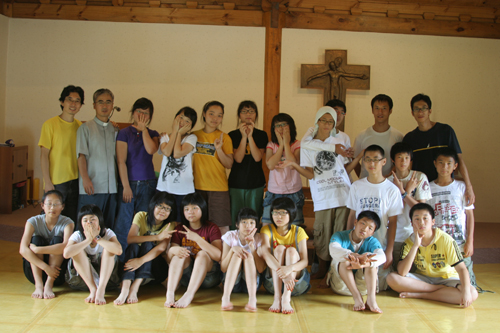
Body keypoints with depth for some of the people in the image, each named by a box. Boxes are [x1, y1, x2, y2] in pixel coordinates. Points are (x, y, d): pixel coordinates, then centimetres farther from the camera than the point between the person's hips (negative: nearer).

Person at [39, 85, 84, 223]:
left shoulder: (80, 126, 8)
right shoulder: (50, 124, -7)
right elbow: (44, 155, -8)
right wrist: (47, 182, -12)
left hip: (75, 181, 4)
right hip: (56, 182, -4)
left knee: (72, 221, 9)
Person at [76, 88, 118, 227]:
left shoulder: (115, 130, 15)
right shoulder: (86, 128, 3)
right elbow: (81, 155, -3)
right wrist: (85, 178, -16)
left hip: (111, 187, 4)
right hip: (91, 186, -4)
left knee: (108, 226, 6)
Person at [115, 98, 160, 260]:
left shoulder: (153, 134, 11)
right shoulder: (124, 133, 2)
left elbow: (151, 150, -11)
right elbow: (121, 162, -4)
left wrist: (143, 128, -4)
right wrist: (126, 186, -10)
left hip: (148, 184, 3)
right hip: (129, 183, -2)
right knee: (123, 222, -4)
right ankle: (119, 260, 5)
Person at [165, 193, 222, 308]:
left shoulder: (212, 228, -4)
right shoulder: (180, 229, 6)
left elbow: (219, 256, -20)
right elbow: (168, 259, -3)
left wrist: (197, 238, -29)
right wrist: (173, 250, -28)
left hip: (208, 276, -2)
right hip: (185, 276, 3)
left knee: (202, 254, -29)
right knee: (180, 253, -23)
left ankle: (189, 295, -46)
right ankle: (170, 294, -40)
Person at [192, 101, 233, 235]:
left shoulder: (224, 137, -1)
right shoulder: (194, 136, 7)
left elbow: (229, 164, -5)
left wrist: (219, 149, -19)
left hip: (218, 188, -3)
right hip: (197, 186, 3)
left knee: (221, 225, -2)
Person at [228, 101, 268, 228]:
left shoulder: (262, 135, 4)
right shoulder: (233, 135, 2)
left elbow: (258, 157, -10)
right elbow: (238, 158, -10)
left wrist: (250, 136, -16)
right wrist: (244, 136, -16)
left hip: (256, 184, 1)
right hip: (236, 183, 0)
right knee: (235, 219, 1)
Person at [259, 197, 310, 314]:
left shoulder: (298, 231, -4)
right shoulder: (267, 230, -5)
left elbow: (305, 261, -16)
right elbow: (265, 254, -24)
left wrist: (290, 268, -40)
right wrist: (281, 271, -43)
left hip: (296, 279, 0)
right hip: (273, 279, 0)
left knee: (291, 250, -25)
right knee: (279, 248, -24)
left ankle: (286, 298, -42)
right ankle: (277, 298, -39)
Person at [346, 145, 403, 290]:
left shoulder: (391, 189, -4)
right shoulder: (356, 186, 4)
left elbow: (392, 223, -2)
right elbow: (352, 215, 8)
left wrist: (389, 251, -6)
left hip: (380, 246, -1)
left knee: (380, 286, -1)